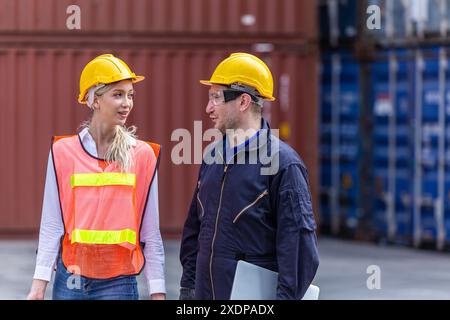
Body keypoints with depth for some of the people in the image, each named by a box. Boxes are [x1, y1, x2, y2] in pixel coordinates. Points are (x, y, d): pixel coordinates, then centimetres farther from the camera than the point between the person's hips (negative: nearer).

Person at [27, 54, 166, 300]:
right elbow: (51, 226, 2)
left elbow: (150, 233, 4)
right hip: (70, 282, 1)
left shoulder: (143, 155, 2)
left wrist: (158, 291, 1)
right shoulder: (63, 152, 2)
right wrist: (39, 284, -3)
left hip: (119, 283, 0)